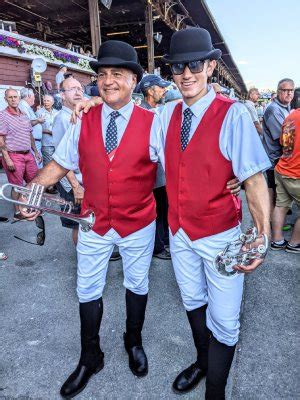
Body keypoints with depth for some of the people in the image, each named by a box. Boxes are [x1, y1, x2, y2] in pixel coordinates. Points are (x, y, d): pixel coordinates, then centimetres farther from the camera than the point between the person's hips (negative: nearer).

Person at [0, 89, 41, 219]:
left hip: (28, 155, 7)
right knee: (17, 186, 1)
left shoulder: (24, 115, 12)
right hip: (14, 156, -6)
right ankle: (18, 212, 15)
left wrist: (36, 152, 17)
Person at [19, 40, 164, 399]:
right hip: (94, 224, 2)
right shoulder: (83, 122, -2)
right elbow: (58, 164, 2)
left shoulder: (152, 123, -9)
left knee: (137, 285, 19)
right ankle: (90, 357, 41)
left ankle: (134, 342, 49)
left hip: (138, 225, -2)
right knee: (88, 291, 15)